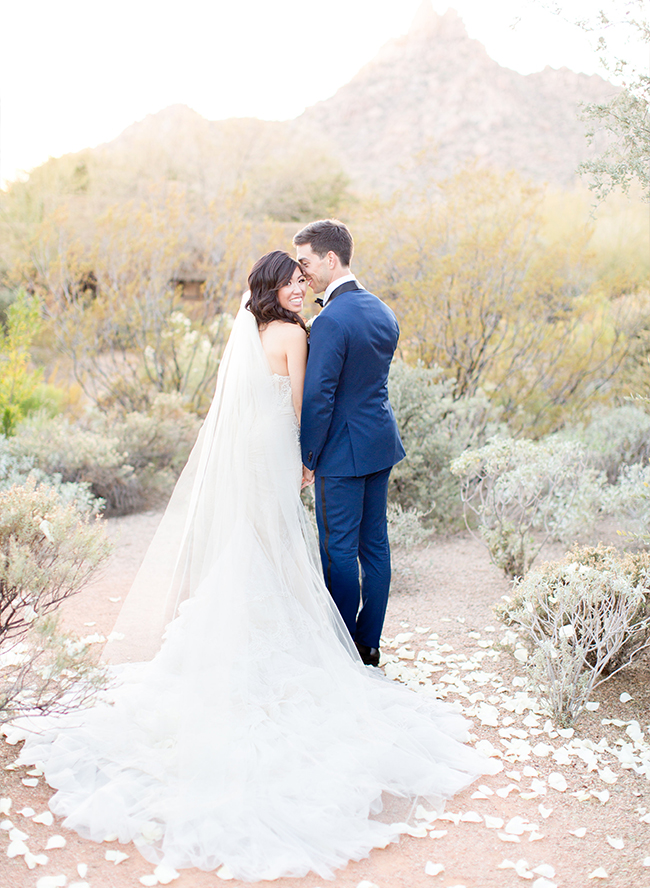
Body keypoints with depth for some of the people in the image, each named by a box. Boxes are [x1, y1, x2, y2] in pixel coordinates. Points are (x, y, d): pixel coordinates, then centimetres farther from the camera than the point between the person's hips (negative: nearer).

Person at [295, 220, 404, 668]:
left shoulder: (331, 321, -20)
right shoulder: (383, 312, 8)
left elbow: (318, 397, -19)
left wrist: (307, 458, -9)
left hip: (343, 449, -8)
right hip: (382, 442, 9)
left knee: (339, 550, 2)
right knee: (374, 542, 13)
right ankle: (370, 642, 23)